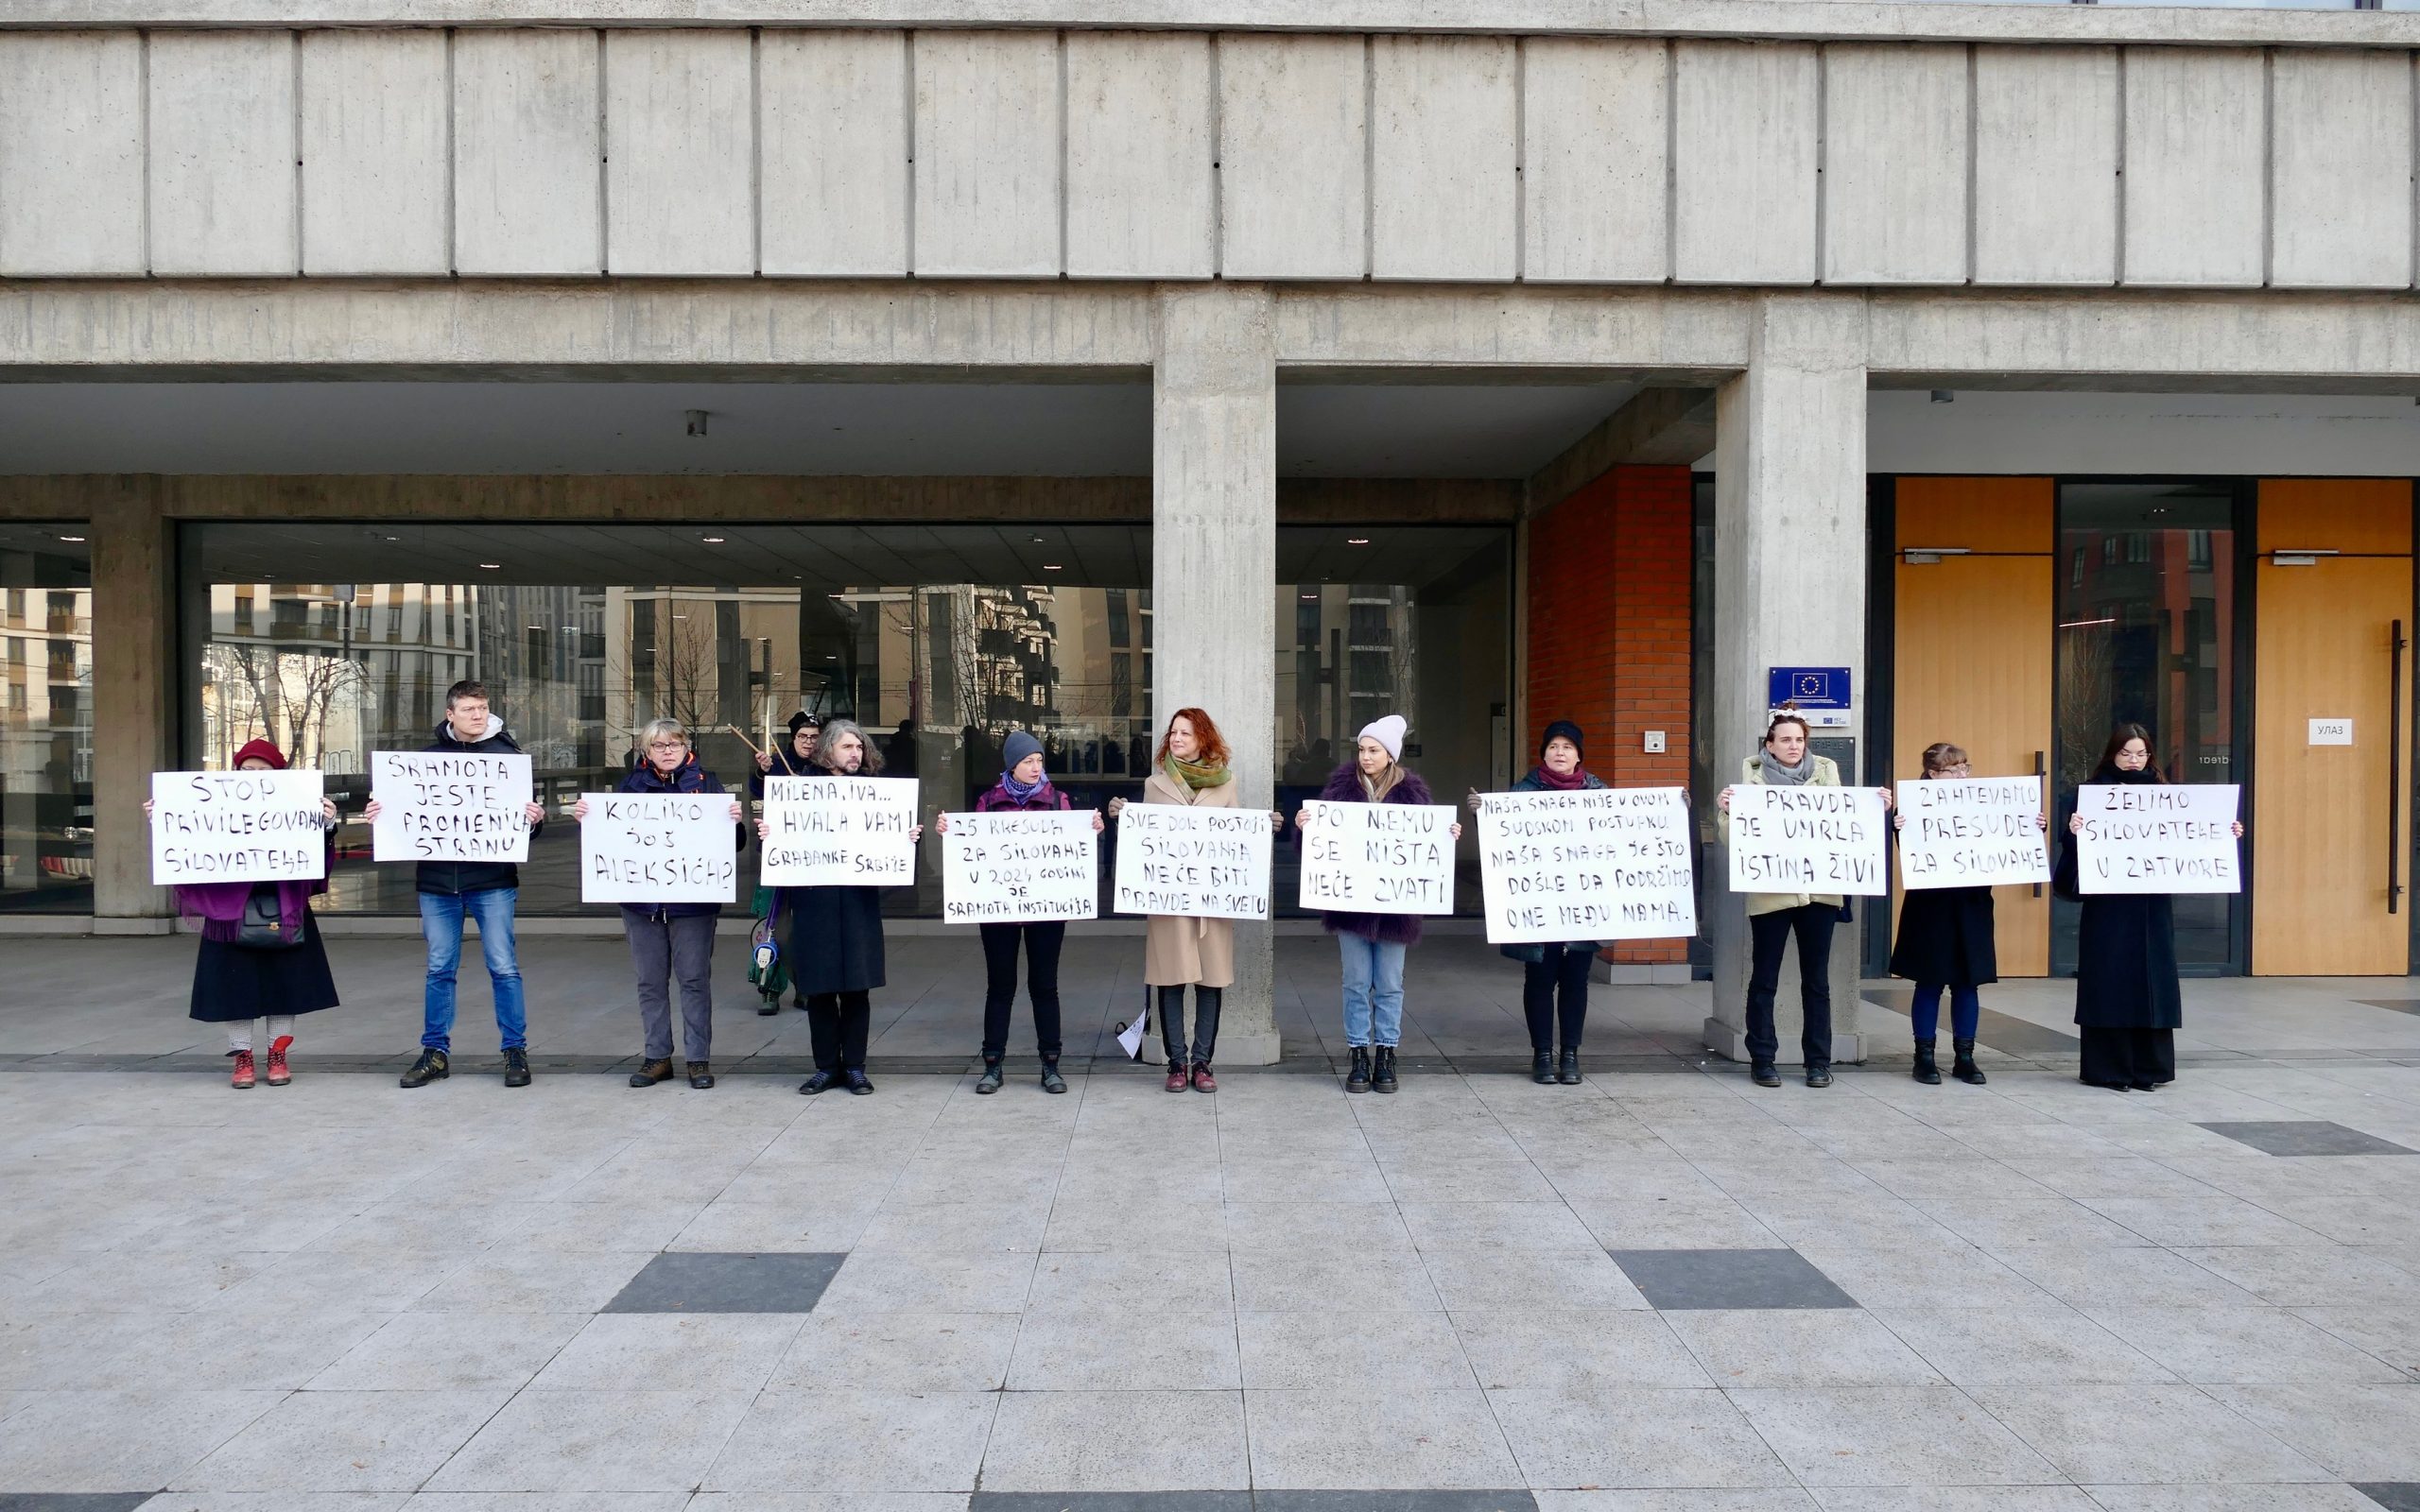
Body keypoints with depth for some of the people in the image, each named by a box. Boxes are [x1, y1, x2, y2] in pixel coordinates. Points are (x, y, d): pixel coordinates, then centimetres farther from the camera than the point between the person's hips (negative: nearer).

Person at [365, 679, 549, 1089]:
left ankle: (515, 1051, 9)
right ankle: (435, 1052, 20)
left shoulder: (508, 755, 3)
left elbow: (528, 816, 2)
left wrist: (535, 820, -19)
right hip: (437, 879, 2)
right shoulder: (428, 756, 9)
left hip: (492, 880, -2)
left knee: (504, 967, 0)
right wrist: (379, 816, -5)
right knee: (439, 969, 10)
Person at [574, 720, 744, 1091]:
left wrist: (734, 821, -22)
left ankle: (699, 1058, 9)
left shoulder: (705, 782, 2)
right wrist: (585, 817, -10)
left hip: (693, 902, -3)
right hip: (641, 901, 3)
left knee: (695, 979, 2)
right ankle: (657, 1057, 19)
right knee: (650, 981, 9)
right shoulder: (632, 784, 8)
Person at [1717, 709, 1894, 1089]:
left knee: (1817, 979, 9)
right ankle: (1762, 1059, 13)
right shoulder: (1752, 774, 1)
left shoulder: (1826, 771, 6)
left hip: (1819, 890, 2)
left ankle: (1818, 1061, 17)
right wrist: (1725, 809, -20)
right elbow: (1734, 837, -1)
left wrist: (1875, 808, -4)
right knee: (1764, 979, 4)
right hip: (1770, 892, -2)